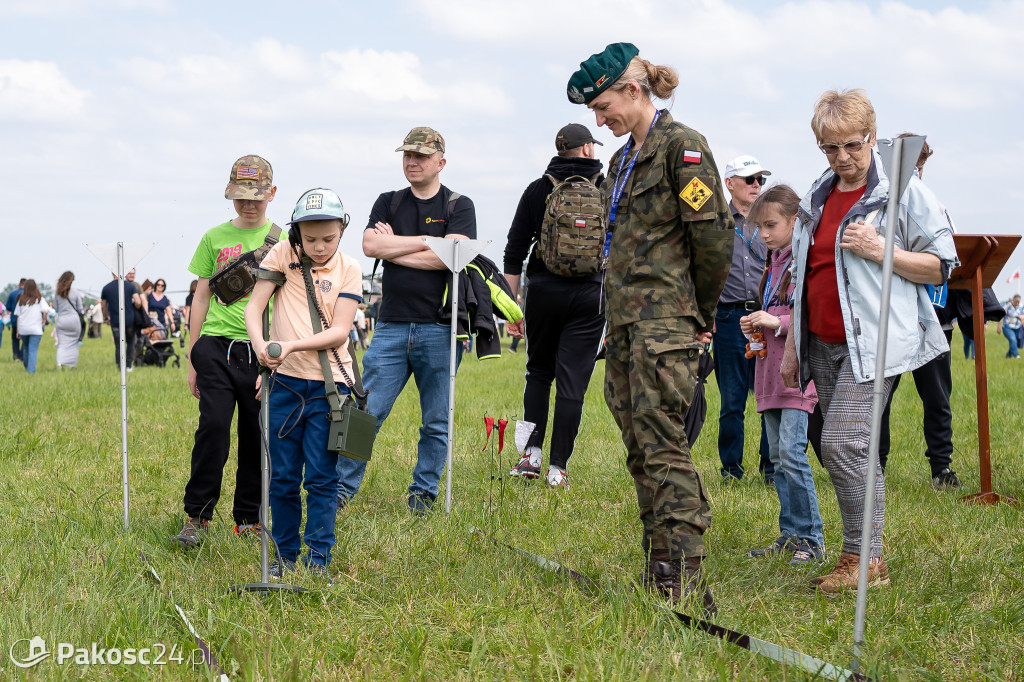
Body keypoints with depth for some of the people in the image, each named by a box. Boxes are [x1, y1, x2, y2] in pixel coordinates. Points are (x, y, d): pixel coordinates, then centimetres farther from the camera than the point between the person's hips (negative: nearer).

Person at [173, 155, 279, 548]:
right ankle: (197, 515, -2)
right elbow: (201, 298, 13)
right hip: (217, 346, 0)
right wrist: (192, 360, 11)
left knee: (260, 435, 3)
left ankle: (249, 519, 16)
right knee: (214, 426, -12)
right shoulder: (214, 238, 10)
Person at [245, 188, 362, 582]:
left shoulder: (348, 270, -1)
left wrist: (293, 345, -22)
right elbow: (254, 307, -4)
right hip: (285, 383, 1)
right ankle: (285, 555, 19)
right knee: (283, 477, 7)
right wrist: (260, 345, -24)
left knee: (321, 478, 0)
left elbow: (339, 332, -9)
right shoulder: (283, 255, 0)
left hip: (328, 386, -1)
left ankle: (318, 560, 7)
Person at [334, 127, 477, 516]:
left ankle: (424, 492, 17)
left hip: (440, 328, -2)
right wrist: (427, 241, -6)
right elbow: (370, 245, -3)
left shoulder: (459, 207, 5)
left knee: (437, 421, 4)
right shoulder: (388, 203, 15)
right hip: (392, 325, 2)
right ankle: (343, 487, 7)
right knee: (366, 412, -2)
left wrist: (394, 249, -5)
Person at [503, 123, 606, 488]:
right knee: (572, 381, 1)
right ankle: (558, 468, 0)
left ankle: (531, 453, 5)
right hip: (590, 295, -1)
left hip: (544, 292, 1)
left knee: (539, 371, 17)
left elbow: (515, 251, 3)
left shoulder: (538, 190, 5)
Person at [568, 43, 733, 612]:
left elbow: (714, 234, -12)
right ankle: (659, 573, 14)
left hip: (665, 325, -9)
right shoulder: (623, 160, 19)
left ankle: (687, 585, -14)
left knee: (662, 445, -14)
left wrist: (701, 314, -4)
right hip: (625, 322, 9)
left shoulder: (681, 146, -8)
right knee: (641, 450, 8)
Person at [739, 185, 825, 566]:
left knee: (792, 453, -14)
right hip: (771, 371, 9)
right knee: (778, 457, 9)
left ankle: (812, 540, -6)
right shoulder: (773, 263, 17)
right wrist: (756, 325, 10)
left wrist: (778, 323, -19)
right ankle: (790, 535, 16)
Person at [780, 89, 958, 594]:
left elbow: (941, 265, -4)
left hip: (872, 341, -7)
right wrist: (792, 345, 21)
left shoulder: (903, 192, -4)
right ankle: (865, 560, 15)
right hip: (823, 344, 7)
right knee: (854, 452, 9)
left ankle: (865, 559, -8)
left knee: (841, 442, -17)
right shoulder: (817, 198, 16)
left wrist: (880, 251, -17)